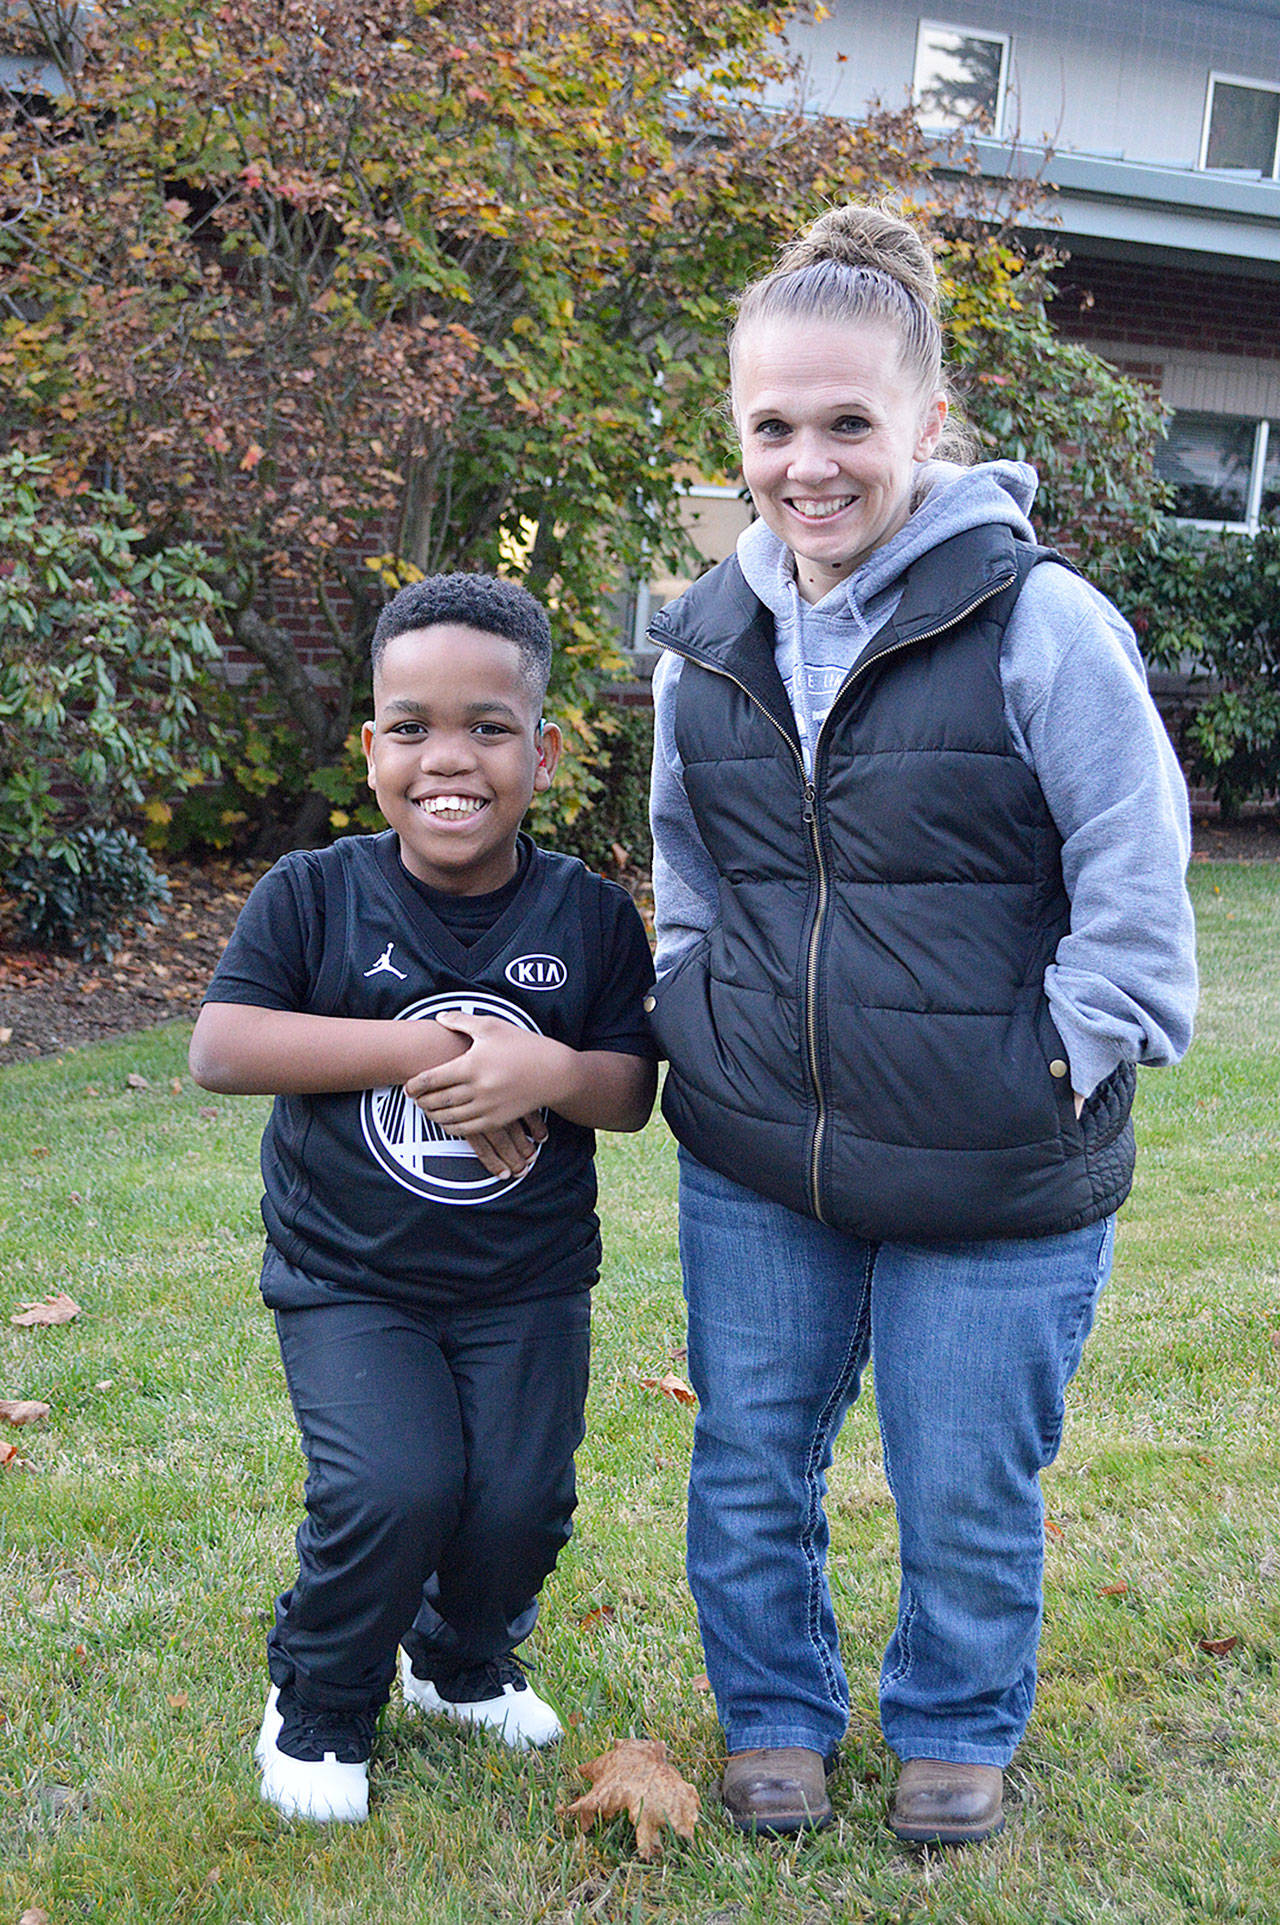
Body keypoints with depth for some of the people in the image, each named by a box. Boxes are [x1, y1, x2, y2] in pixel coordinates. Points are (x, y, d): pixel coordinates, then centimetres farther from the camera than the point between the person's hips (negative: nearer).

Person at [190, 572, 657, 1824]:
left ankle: (462, 1661, 30)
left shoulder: (592, 916, -1)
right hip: (347, 1280, -2)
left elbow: (632, 1092, 0)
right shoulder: (312, 896, -6)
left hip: (527, 1283, 2)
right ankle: (319, 1704, 13)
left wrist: (554, 1072, -24)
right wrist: (419, 1048, -22)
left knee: (520, 1502, -5)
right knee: (392, 1489, -18)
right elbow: (220, 1048, -16)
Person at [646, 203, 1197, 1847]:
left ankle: (957, 1727, 41)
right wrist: (702, 1032, 10)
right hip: (753, 1158, 5)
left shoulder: (1039, 621, -14)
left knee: (966, 1490, 12)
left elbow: (1134, 879, -9)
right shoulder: (711, 643, 3)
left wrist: (1067, 1061, -8)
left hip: (991, 1174, -4)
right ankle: (774, 1712, 42)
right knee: (749, 1464, 17)